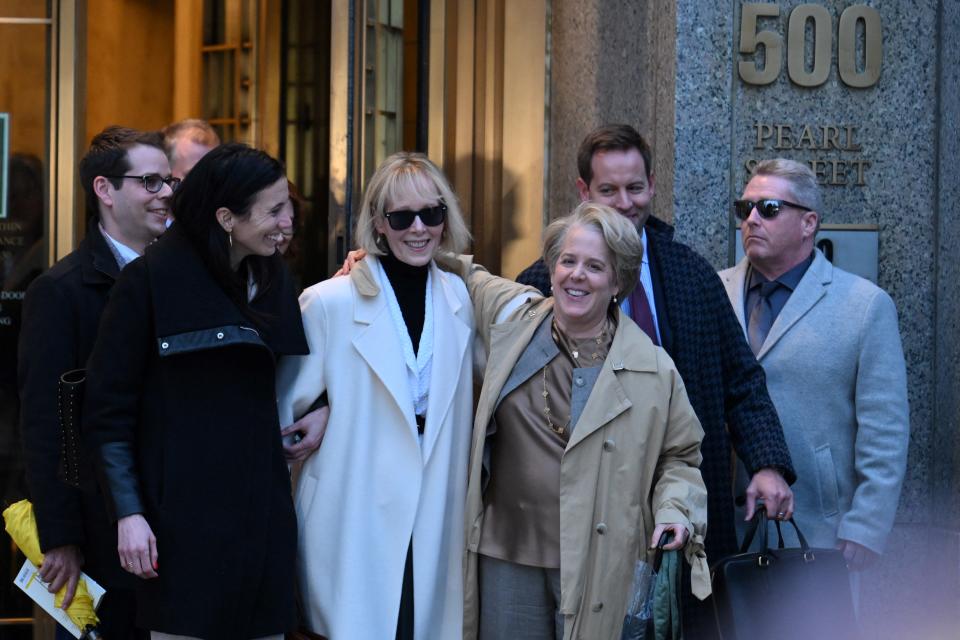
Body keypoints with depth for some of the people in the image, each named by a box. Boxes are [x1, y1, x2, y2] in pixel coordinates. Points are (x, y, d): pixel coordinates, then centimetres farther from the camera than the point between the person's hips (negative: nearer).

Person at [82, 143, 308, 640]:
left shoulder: (272, 281, 11)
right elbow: (108, 408, -8)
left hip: (261, 506, 5)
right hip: (184, 514, -5)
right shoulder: (151, 281, -7)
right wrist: (128, 513, -13)